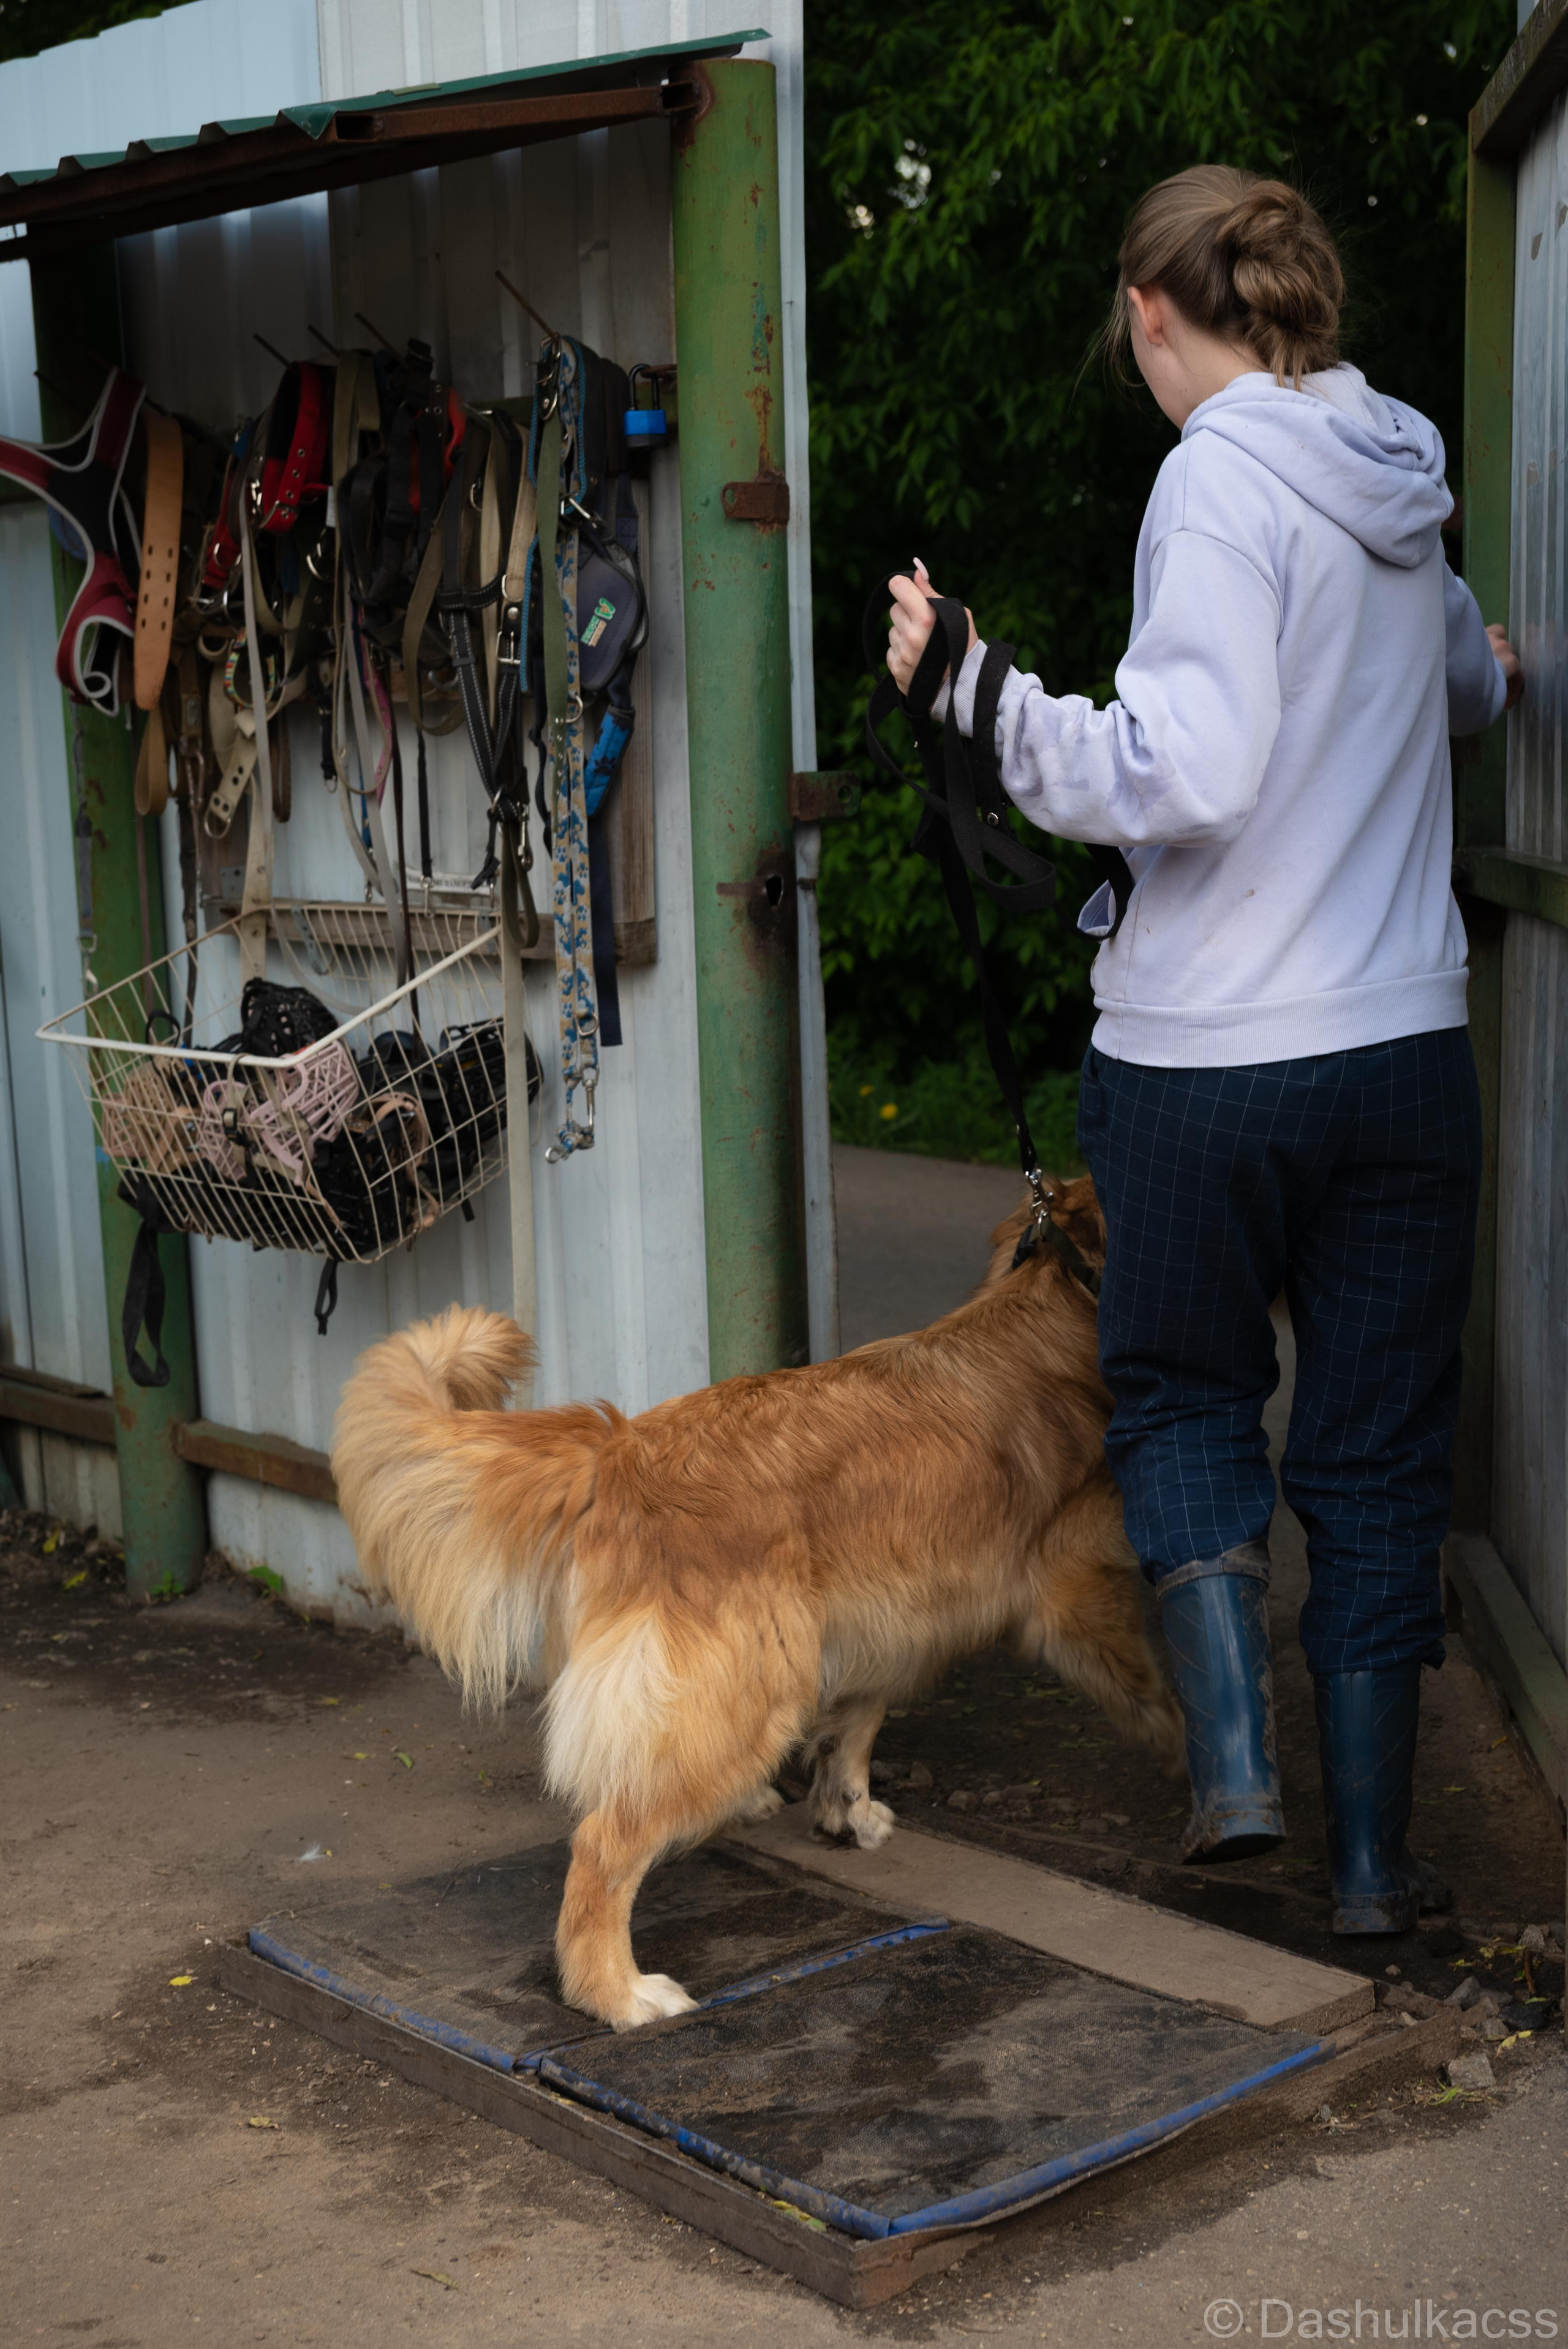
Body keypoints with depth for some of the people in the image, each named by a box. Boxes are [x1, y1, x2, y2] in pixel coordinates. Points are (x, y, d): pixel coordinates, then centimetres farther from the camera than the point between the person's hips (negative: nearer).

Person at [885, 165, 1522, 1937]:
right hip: (1405, 1043, 6)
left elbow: (1190, 772, -24)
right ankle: (1371, 1855, 18)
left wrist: (973, 689, -15)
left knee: (1182, 1395, 17)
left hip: (1207, 1057, -5)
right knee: (1377, 1451, 12)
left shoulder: (1222, 475, -12)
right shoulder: (1401, 476, 10)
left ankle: (1234, 1758, 5)